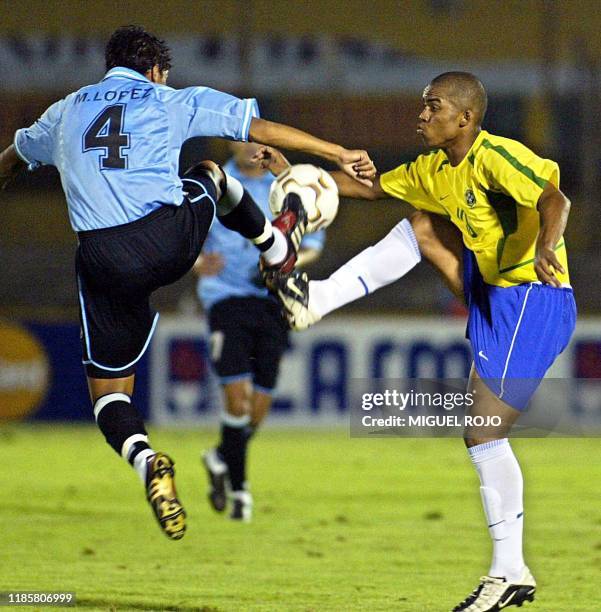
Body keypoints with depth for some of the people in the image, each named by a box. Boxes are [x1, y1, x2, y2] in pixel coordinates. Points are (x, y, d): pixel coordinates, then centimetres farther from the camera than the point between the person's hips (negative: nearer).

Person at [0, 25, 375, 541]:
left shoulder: (67, 111, 19)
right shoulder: (171, 102, 11)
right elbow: (263, 128, 10)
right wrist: (339, 154, 15)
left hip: (104, 262, 1)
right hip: (171, 241, 0)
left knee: (108, 392, 9)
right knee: (210, 175, 33)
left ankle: (143, 460, -22)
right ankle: (275, 245, 53)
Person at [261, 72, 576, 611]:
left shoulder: (494, 156, -17)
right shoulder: (436, 169, 12)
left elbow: (553, 199, -31)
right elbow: (373, 187, 25)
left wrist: (545, 245, -52)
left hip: (534, 301, -9)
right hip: (493, 295, 9)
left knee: (483, 432, -12)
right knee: (423, 228, 14)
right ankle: (320, 300, 12)